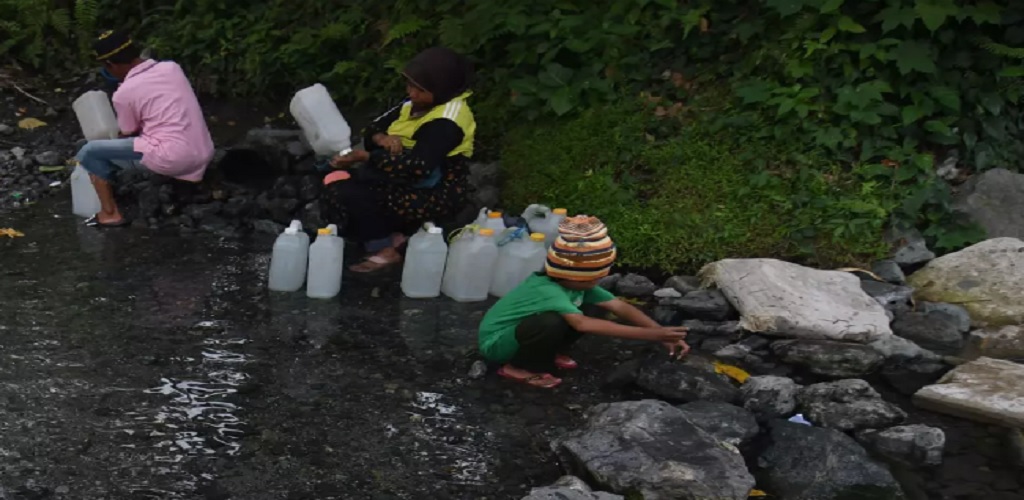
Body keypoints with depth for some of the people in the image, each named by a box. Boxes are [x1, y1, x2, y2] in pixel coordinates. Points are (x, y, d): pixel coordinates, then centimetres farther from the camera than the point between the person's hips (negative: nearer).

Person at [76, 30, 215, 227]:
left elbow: (128, 135, 8)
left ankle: (110, 214, 13)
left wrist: (111, 149, 31)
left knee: (90, 152, 7)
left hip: (173, 160, -7)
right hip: (203, 156, 7)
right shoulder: (172, 68, 9)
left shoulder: (124, 93, -7)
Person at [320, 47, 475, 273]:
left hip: (433, 195, -10)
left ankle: (385, 250, -8)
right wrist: (381, 138, -17)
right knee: (338, 184, -5)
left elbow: (419, 166, -33)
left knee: (347, 193, -22)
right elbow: (372, 129, 9)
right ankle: (392, 235, -2)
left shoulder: (446, 121, -23)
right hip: (407, 182, 10)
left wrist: (364, 156, -31)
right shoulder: (417, 105, 6)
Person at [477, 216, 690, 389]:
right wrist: (650, 335, -52)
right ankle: (518, 367, -12)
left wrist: (661, 332, -26)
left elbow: (619, 306, -12)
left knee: (589, 307, -5)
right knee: (553, 322, -37)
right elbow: (582, 324, -50)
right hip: (496, 342, -8)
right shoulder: (547, 291, -36)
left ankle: (552, 352, 10)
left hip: (522, 330, 8)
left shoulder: (576, 283, -11)